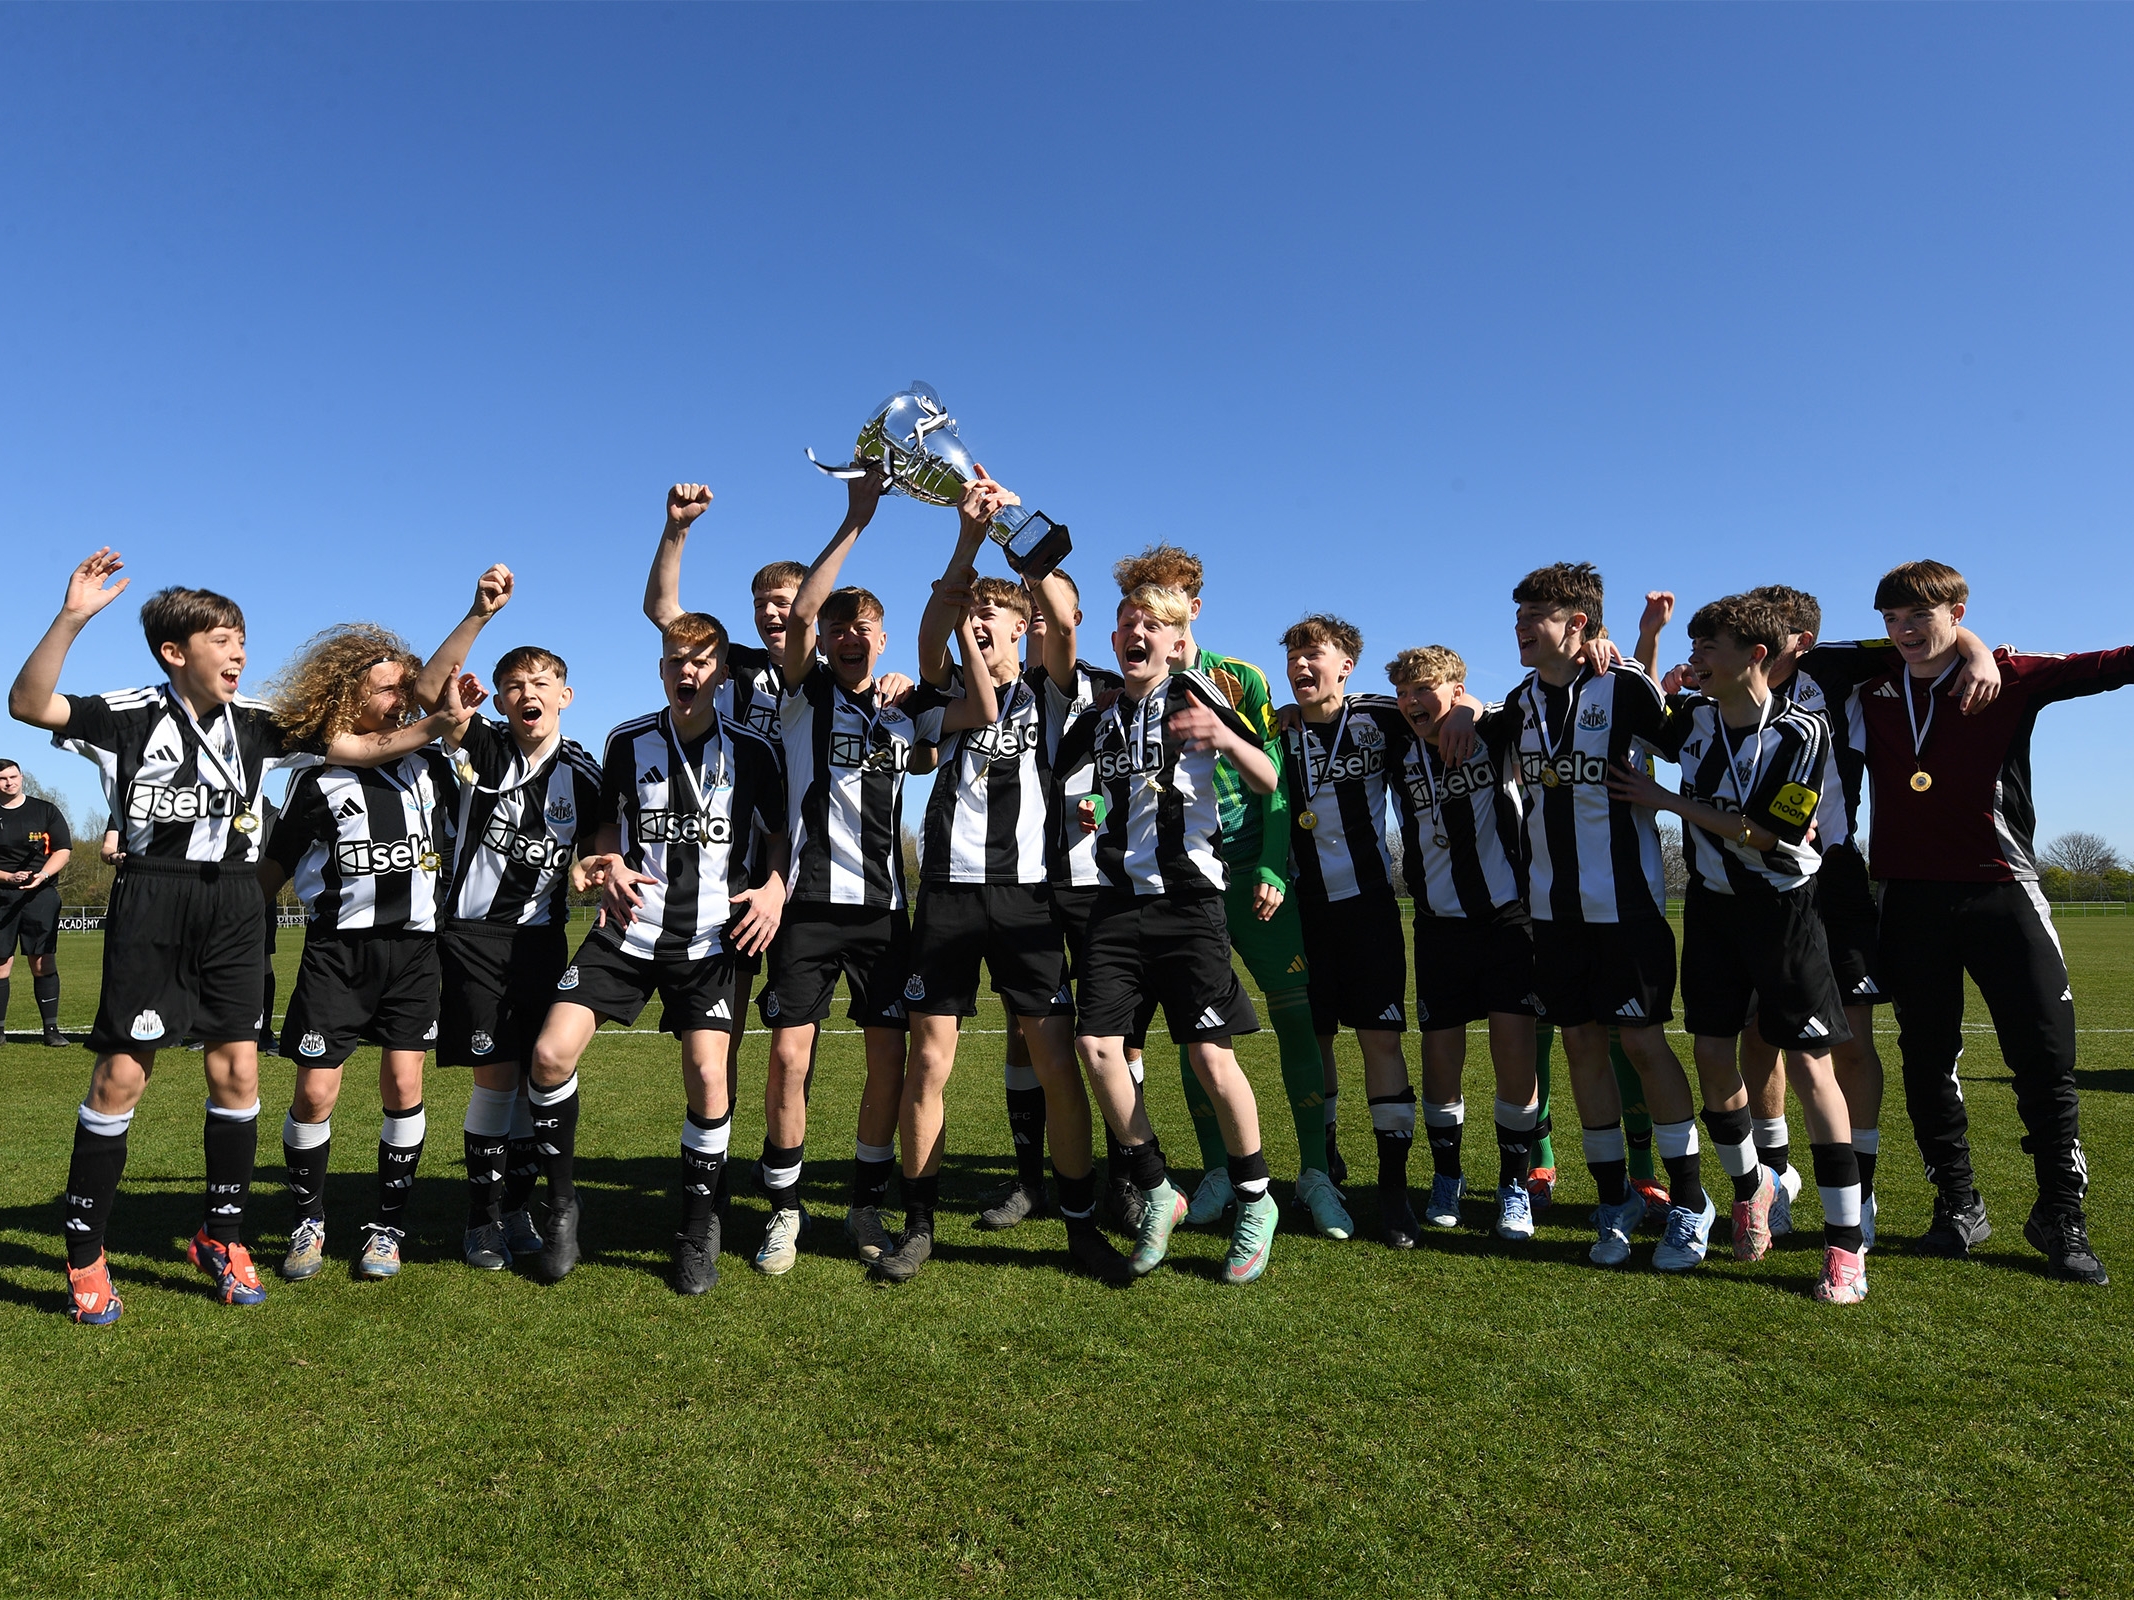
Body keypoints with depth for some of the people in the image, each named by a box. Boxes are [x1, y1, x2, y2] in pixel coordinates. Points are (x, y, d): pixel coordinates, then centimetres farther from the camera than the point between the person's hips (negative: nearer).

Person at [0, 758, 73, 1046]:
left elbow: (64, 850, 5)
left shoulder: (45, 811, 8)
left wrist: (41, 875, -11)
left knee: (43, 963, -4)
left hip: (41, 895, -1)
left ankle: (51, 1028, -2)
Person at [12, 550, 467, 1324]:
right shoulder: (130, 714, -3)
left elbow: (361, 747, 3)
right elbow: (28, 704, -18)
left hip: (232, 905, 3)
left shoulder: (257, 721, 5)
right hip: (151, 904, -3)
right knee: (120, 1076, 0)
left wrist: (438, 725, -10)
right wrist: (72, 618, -28)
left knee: (238, 1071, 3)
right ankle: (85, 1254, 15)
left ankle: (221, 1237, 19)